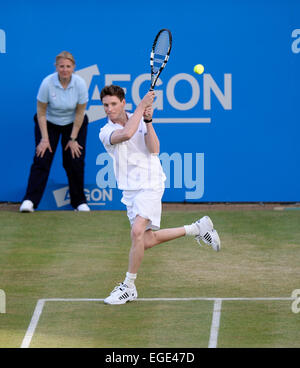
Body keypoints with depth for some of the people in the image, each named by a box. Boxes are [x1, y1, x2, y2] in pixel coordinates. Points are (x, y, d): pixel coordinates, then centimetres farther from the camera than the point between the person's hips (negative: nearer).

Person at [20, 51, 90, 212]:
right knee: (42, 159, -13)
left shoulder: (80, 84, -21)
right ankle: (30, 200, -17)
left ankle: (79, 201, 8)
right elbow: (41, 112, -14)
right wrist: (44, 139, -14)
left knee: (75, 161, -7)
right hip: (49, 123, -1)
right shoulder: (48, 83, -25)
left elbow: (80, 113, -10)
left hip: (73, 124, 1)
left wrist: (73, 139, -8)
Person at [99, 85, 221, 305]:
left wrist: (148, 121, -16)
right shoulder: (106, 133, -1)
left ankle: (129, 287, -12)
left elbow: (154, 150, -8)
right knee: (146, 242, 4)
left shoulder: (139, 120, 3)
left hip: (150, 185, -3)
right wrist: (142, 106, -19)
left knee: (138, 232, -22)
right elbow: (126, 134, -24)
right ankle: (197, 229, 22)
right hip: (130, 189, 3)